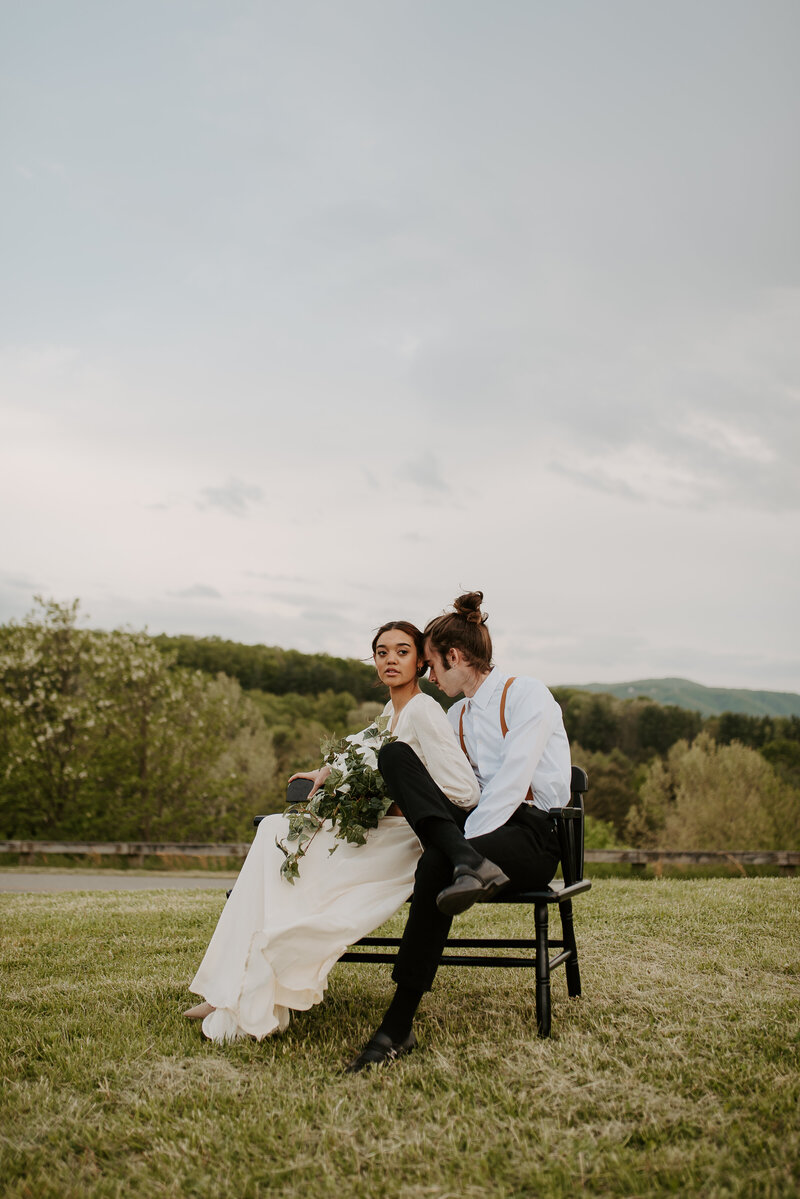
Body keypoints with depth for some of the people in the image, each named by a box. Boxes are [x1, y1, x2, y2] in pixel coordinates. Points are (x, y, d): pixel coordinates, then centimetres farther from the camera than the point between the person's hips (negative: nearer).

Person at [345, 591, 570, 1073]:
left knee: (435, 866, -38)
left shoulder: (527, 694, 0)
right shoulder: (457, 717, 23)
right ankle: (470, 864, -36)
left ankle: (399, 1027, -34)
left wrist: (459, 845, -22)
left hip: (534, 833, -6)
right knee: (394, 753, -15)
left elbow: (513, 780, -13)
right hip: (479, 823, 6)